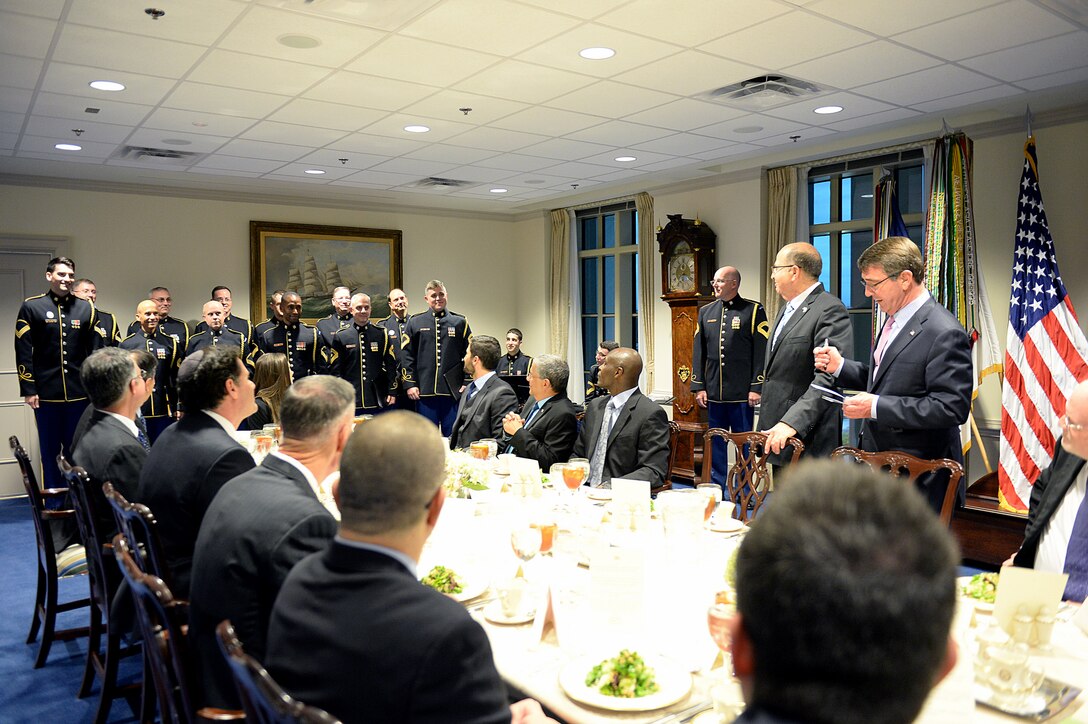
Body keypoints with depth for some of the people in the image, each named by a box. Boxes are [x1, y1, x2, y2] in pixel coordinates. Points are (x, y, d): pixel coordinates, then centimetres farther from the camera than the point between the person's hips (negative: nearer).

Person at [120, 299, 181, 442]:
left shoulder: (170, 343, 7)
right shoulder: (126, 344, 4)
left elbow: (177, 378, 8)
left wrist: (179, 408, 4)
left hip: (164, 413, 1)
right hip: (136, 412, -1)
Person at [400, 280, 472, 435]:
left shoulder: (460, 322, 9)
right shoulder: (415, 322, 8)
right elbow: (406, 356, 4)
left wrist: (467, 383, -2)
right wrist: (409, 384, -4)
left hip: (453, 391, 0)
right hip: (424, 391, 0)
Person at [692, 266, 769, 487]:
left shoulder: (753, 311, 0)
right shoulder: (706, 312, 13)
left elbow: (762, 352, -5)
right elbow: (698, 352, 11)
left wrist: (756, 387, -11)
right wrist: (699, 386, 5)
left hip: (742, 394, -4)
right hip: (713, 393, 4)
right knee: (716, 443, 10)